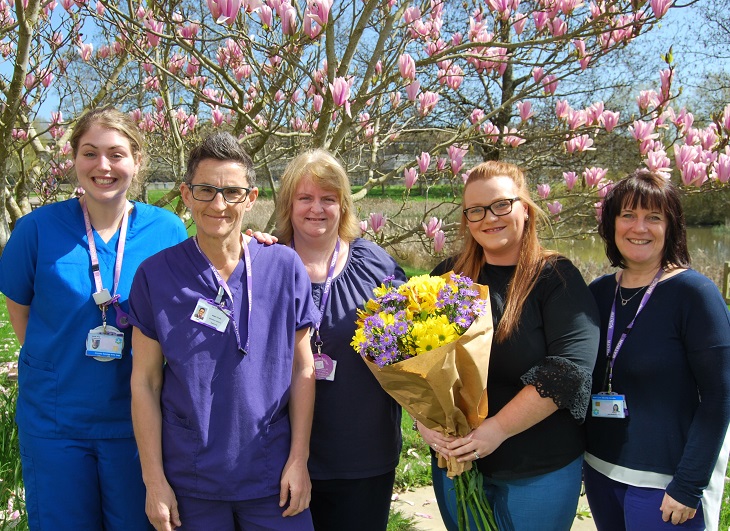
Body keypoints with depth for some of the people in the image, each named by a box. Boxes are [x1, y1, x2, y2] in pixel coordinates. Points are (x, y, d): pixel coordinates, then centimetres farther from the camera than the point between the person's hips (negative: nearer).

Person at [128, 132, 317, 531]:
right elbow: (145, 383, -2)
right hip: (189, 481, 0)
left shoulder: (285, 266, -5)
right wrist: (154, 479, -3)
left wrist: (299, 459, -1)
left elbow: (302, 370, 1)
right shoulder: (155, 275, -6)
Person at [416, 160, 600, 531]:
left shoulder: (557, 278, -9)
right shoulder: (449, 276, 3)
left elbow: (569, 371, -19)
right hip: (455, 457, 4)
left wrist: (497, 429, -23)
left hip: (540, 471, -3)